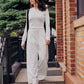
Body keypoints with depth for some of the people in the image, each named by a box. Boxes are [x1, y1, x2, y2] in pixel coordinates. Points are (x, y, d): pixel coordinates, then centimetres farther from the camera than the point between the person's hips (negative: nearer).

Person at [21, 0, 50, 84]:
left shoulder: (45, 10, 8)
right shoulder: (29, 11, 14)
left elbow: (47, 24, 2)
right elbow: (26, 26, 14)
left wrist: (47, 37, -11)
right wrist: (23, 40, 10)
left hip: (41, 35, -1)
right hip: (31, 36, 1)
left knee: (43, 57, -4)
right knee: (32, 59, -5)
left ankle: (40, 75, 21)